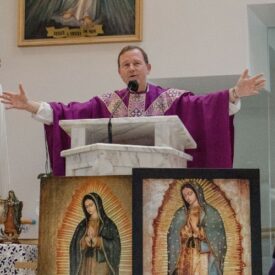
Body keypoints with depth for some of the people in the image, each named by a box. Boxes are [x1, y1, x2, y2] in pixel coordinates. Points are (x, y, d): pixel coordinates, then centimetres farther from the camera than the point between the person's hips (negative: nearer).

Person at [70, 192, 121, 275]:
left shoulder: (108, 223, 2)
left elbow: (115, 245, -5)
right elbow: (75, 245, 7)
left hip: (102, 265, -3)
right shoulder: (82, 225, 13)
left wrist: (99, 241, -18)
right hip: (86, 266, 3)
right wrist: (84, 241, -13)